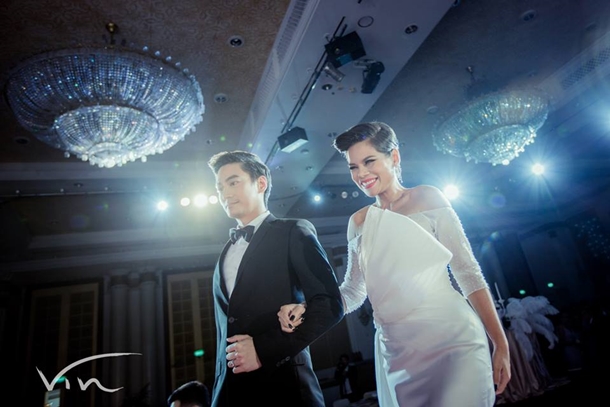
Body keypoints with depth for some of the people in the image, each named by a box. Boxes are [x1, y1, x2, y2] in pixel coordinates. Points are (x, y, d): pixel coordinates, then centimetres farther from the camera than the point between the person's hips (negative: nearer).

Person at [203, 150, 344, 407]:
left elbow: (330, 305, -13)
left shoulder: (293, 232, -4)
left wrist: (265, 349, -17)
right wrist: (220, 381, 9)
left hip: (281, 384, -5)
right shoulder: (226, 252, 16)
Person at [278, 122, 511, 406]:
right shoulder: (358, 222, 9)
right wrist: (306, 310, -6)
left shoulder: (427, 199, -1)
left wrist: (500, 344, -6)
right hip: (396, 352, 4)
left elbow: (468, 272, -3)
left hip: (451, 340, -3)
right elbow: (354, 290, 10)